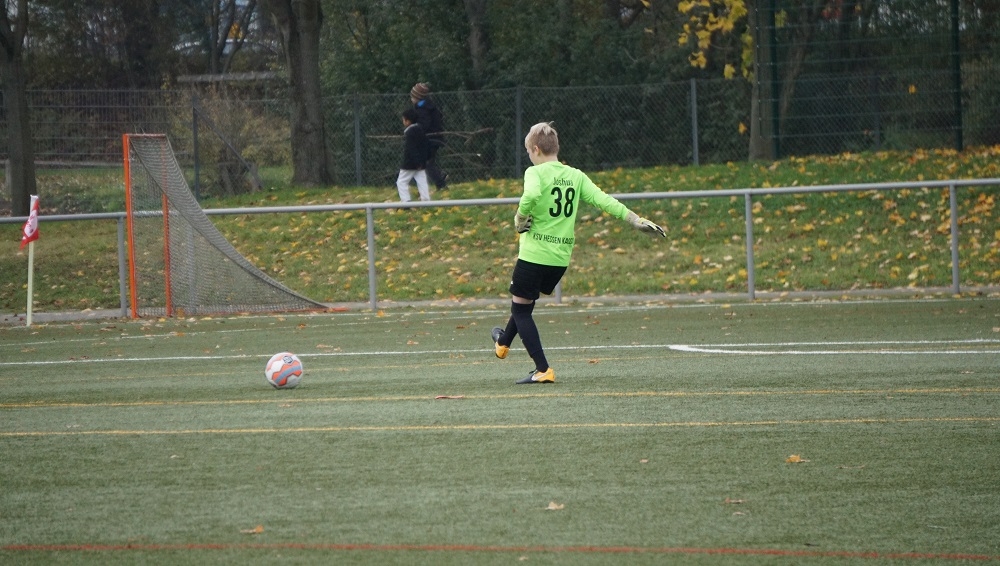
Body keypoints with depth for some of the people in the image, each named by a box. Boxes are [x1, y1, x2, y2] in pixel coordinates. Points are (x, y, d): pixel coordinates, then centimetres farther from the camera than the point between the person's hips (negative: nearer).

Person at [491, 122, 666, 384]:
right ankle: (503, 342, 50)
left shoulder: (536, 173, -9)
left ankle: (543, 370, -2)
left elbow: (531, 195, -30)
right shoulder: (576, 176, 7)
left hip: (535, 252, -7)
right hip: (561, 258, 7)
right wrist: (636, 220, 2)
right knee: (525, 300, 28)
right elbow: (603, 200, 1)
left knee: (521, 308, 6)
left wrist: (520, 219, -14)